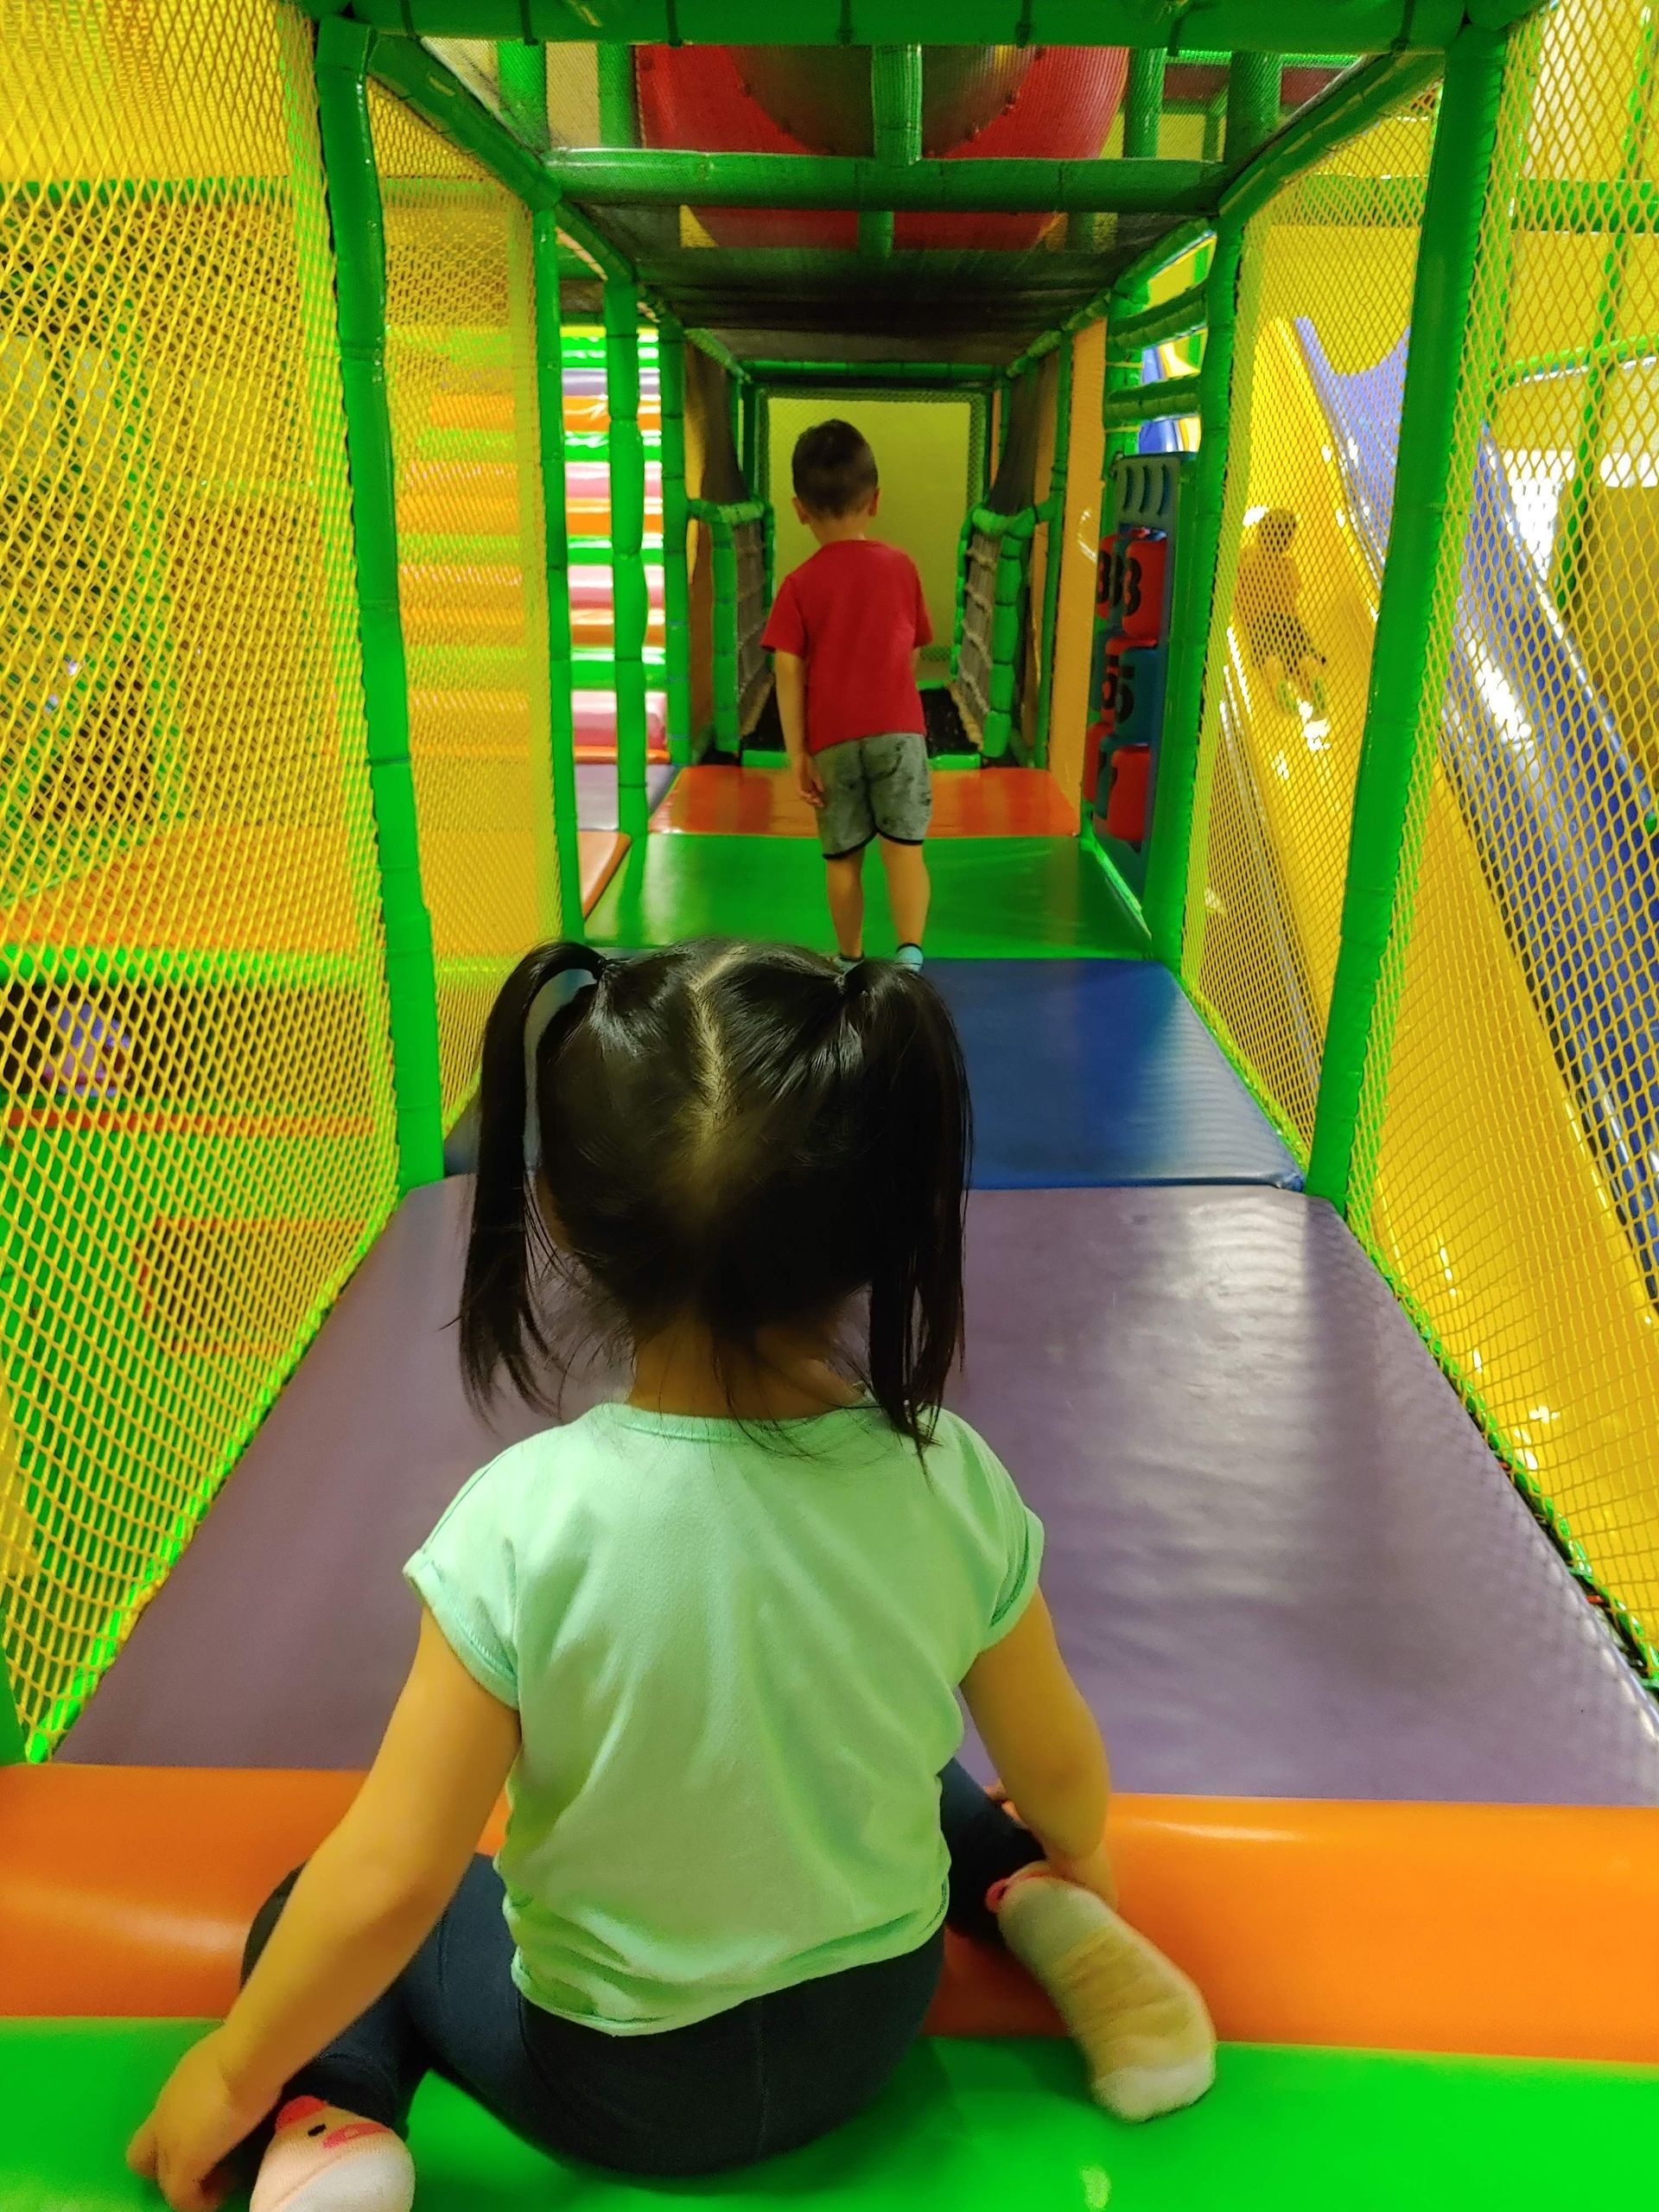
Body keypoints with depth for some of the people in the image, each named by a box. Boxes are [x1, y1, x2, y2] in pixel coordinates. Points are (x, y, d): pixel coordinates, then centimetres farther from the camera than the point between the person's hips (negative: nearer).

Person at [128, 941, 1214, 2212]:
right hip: (878, 2017, 3)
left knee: (315, 1911, 18)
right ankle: (1049, 1921, 14)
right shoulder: (951, 1480, -21)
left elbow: (389, 1879, -23)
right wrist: (1070, 1860, 18)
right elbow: (1058, 1766, -5)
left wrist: (237, 2071, -4)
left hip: (616, 2081, -3)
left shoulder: (524, 1521, -31)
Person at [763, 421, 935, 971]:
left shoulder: (799, 584, -1)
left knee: (843, 857, 12)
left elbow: (788, 671, -8)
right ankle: (910, 955, -21)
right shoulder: (901, 566, 5)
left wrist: (797, 753, -5)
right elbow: (914, 653, 13)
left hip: (832, 739, 0)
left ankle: (851, 963, 25)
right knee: (904, 846, -3)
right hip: (899, 728, 0)